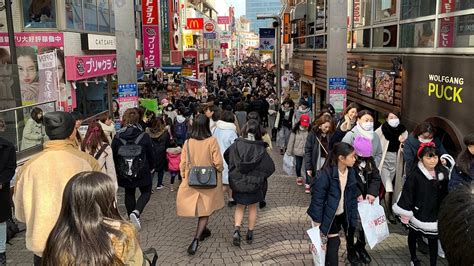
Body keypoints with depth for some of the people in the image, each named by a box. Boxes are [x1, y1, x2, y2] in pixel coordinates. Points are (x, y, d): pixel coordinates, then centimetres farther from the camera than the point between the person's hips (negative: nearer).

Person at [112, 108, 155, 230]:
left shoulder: (117, 137, -8)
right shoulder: (144, 137, -13)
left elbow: (114, 156, -1)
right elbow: (150, 155, -4)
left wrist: (117, 171, 13)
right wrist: (151, 167, 14)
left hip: (124, 173, 2)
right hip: (142, 172, -2)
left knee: (129, 194, 19)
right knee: (146, 192, 14)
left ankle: (132, 216, 25)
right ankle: (136, 212, -9)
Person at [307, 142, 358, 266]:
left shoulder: (351, 172, -5)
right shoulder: (325, 174, -25)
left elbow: (352, 196, 4)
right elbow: (317, 198, -21)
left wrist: (353, 217, 4)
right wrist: (317, 222, -19)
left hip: (343, 214, 6)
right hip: (329, 216, -6)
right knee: (333, 243, -4)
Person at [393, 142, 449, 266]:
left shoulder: (443, 172, -7)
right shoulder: (414, 174, -19)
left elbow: (446, 193, 4)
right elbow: (407, 194, -14)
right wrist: (405, 213, -11)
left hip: (436, 215, 2)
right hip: (418, 213, -2)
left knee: (433, 239, 8)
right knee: (413, 235, 18)